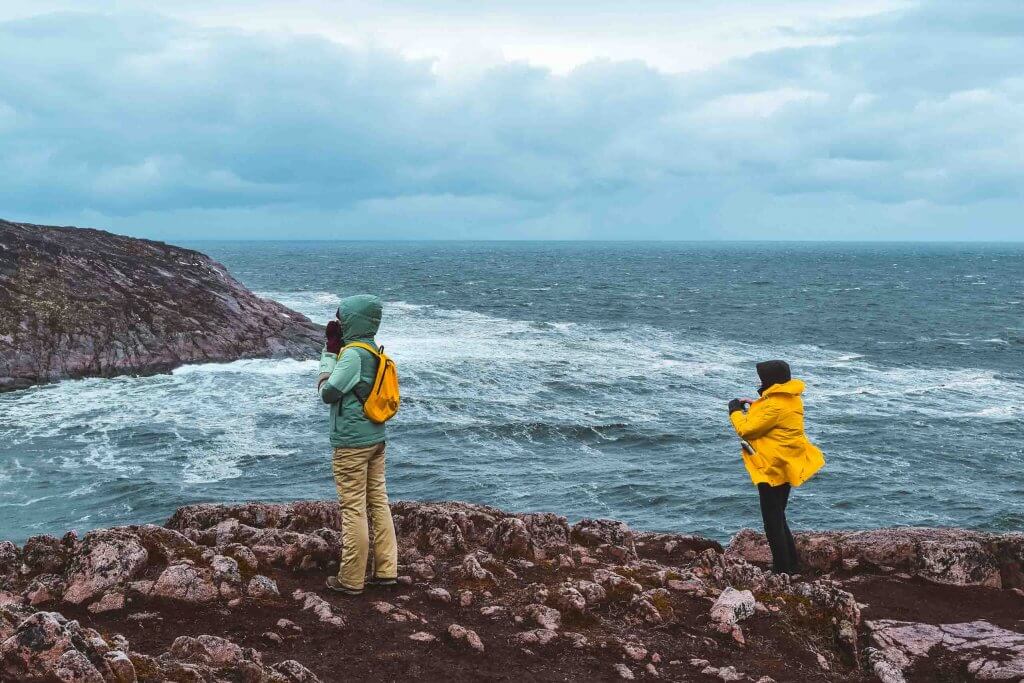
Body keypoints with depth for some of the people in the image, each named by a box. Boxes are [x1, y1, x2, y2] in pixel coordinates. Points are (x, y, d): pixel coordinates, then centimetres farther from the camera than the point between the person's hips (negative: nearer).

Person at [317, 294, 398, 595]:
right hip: (375, 438, 9)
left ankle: (351, 579, 4)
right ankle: (385, 570, 17)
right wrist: (334, 349, 4)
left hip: (352, 443, -9)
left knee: (353, 508, -3)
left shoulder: (352, 354, -18)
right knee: (378, 501, 11)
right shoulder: (374, 351, 9)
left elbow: (328, 392, -13)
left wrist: (329, 354, -5)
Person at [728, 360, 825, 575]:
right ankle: (792, 564, 25)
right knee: (778, 518, 20)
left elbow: (746, 430, -20)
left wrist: (736, 411, -3)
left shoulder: (775, 406, -24)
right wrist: (753, 407, 5)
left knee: (773, 521, 0)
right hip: (785, 466, 10)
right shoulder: (790, 399, 6)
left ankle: (782, 569, 4)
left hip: (773, 469, -10)